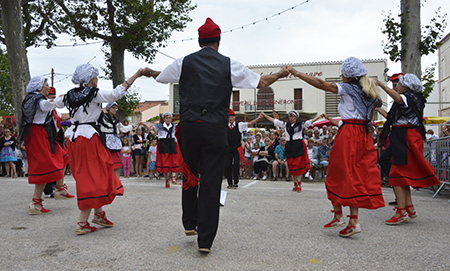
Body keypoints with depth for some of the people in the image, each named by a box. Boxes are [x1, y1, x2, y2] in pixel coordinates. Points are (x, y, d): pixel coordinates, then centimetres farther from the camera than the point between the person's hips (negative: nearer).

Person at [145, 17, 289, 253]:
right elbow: (261, 83, 10)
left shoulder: (184, 62, 6)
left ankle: (190, 223, 31)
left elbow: (160, 77, 23)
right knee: (211, 182, 2)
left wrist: (149, 71, 47)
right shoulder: (229, 65, 4)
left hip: (189, 127, 2)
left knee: (190, 176, 20)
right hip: (216, 129, -1)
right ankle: (205, 240, 6)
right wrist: (280, 74, 31)